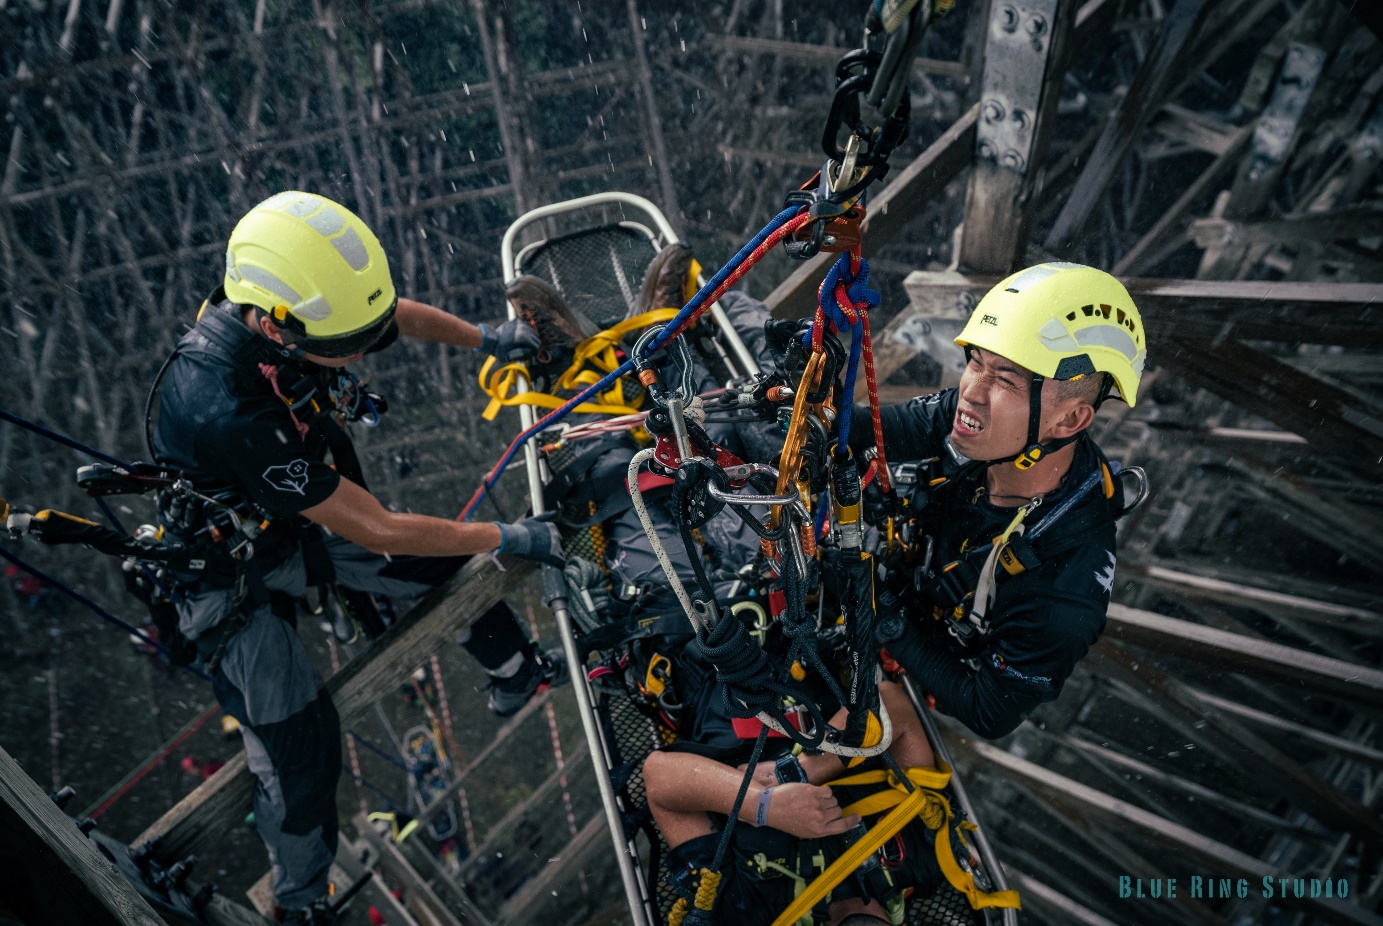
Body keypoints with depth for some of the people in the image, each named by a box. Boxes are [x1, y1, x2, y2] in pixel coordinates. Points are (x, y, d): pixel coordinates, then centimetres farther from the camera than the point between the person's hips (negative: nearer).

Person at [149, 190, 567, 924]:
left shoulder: (296, 304, -23)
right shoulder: (223, 411, -43)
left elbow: (397, 313, 3)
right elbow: (379, 532, -36)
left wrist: (486, 338, 6)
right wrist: (508, 539, -27)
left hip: (304, 524, 7)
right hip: (233, 576, -7)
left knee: (454, 569, 8)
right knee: (300, 755, -1)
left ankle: (518, 677, 37)